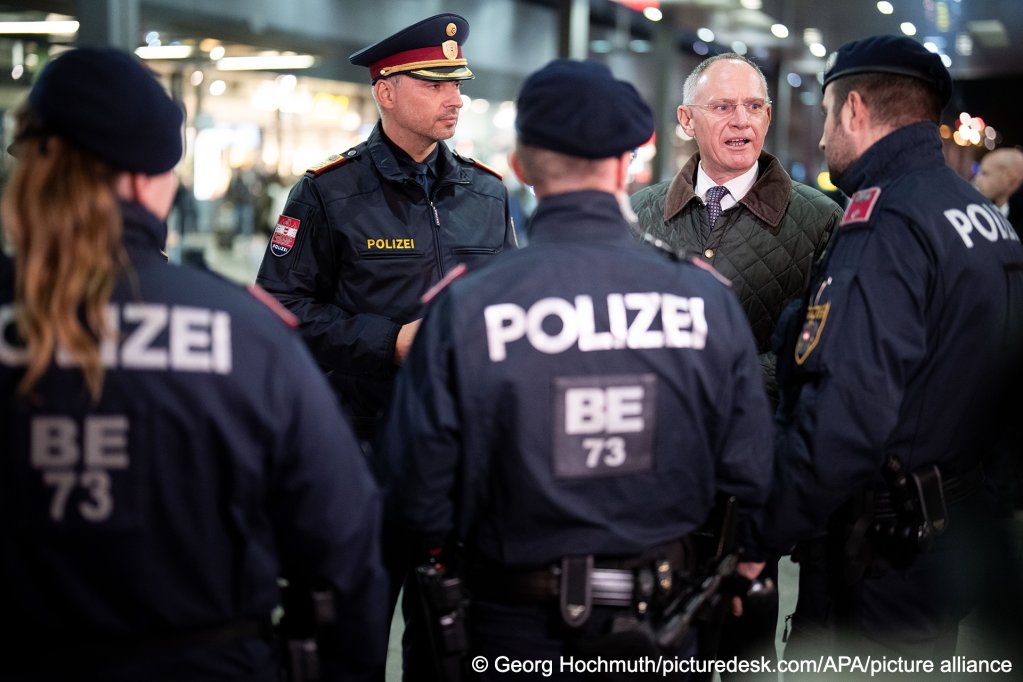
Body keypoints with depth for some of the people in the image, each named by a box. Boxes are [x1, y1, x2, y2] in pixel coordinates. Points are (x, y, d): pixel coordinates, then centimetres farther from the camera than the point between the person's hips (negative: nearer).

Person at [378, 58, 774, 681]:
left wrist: (445, 561, 10)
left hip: (521, 629, -2)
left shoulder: (462, 310, -16)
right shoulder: (707, 298, -10)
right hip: (664, 628, 2)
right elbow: (749, 474, -3)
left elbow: (417, 494, -11)